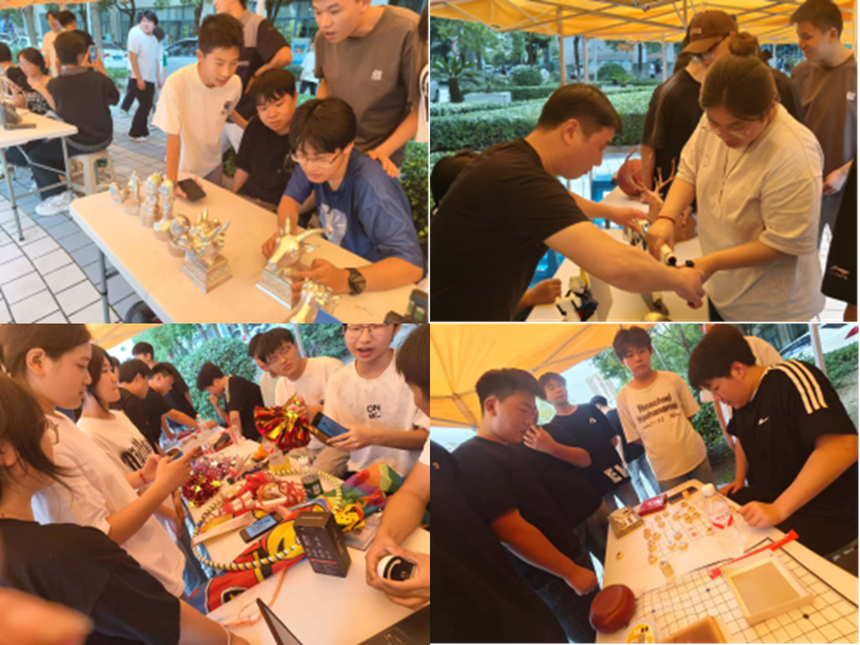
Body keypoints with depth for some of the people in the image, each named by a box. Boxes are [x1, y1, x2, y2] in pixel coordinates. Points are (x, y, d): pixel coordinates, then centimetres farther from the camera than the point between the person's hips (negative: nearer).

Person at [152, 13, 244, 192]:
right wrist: (171, 182, -30)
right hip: (183, 168, -4)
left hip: (213, 164, 4)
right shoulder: (176, 84, -32)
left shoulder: (235, 84, -19)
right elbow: (173, 136, -25)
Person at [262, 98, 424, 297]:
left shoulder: (370, 188, -31)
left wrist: (345, 280, -52)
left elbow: (412, 264, -39)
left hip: (379, 284, -5)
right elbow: (290, 198, 4)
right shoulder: (312, 160, -13)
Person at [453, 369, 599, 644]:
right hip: (551, 578, -9)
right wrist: (571, 572, -19)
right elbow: (511, 531, -25)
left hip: (570, 558, 9)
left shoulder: (507, 451, 11)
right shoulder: (473, 459, -20)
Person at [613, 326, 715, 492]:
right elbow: (635, 438, 1)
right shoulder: (623, 397, -6)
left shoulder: (672, 379, -4)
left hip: (696, 456, 1)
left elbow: (690, 414, 7)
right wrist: (659, 442, -6)